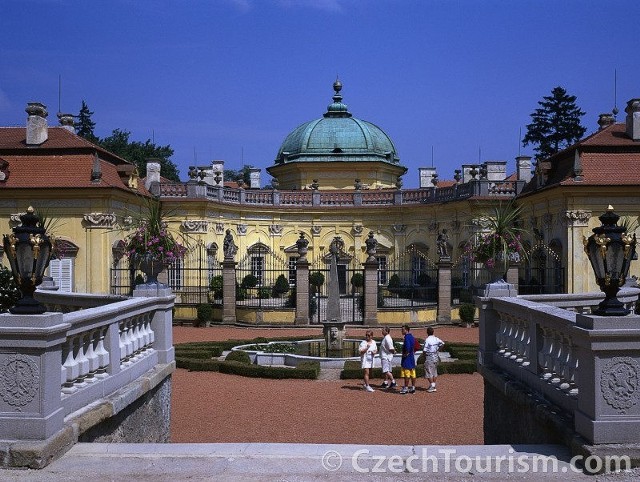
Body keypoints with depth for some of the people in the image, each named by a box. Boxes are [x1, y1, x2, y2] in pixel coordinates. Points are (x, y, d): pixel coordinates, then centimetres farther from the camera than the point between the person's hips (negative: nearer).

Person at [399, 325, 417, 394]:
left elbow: (407, 346, -29)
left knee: (406, 374, -5)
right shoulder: (412, 337, 13)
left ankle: (406, 388, -2)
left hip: (407, 357, -9)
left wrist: (406, 353, -17)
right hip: (412, 357, 9)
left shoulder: (407, 337, -15)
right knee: (412, 373, 10)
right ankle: (413, 388, 13)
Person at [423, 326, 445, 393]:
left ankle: (432, 386, -2)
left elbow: (425, 350, -18)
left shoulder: (427, 340, -17)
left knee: (429, 372, 1)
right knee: (434, 372, 14)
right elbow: (442, 343, 16)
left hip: (429, 358, -7)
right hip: (435, 357, 7)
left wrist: (424, 358, -6)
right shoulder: (436, 339, 2)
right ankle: (433, 386, 19)